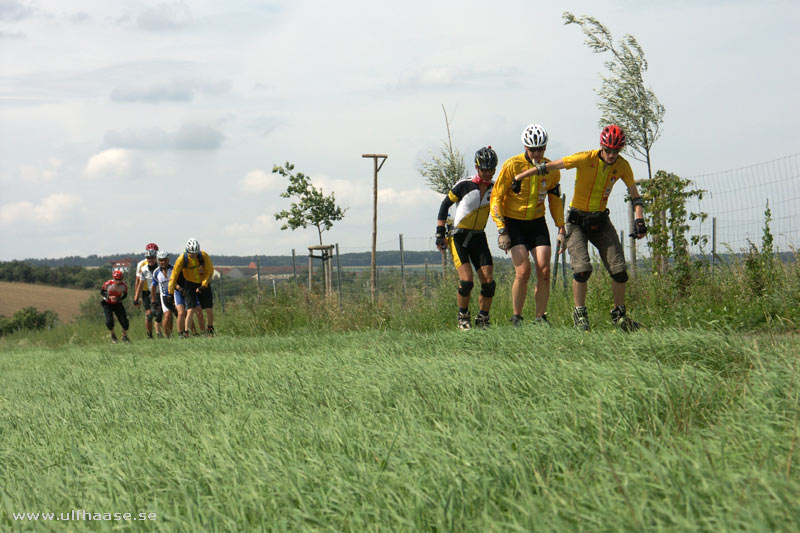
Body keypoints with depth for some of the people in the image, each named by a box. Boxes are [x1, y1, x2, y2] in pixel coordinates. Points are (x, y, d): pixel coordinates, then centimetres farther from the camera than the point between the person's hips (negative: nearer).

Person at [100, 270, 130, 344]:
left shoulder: (124, 285, -16)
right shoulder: (108, 284, -24)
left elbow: (125, 294, 2)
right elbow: (102, 292, -9)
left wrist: (119, 299, -18)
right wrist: (109, 297, -25)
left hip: (117, 304, 2)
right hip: (107, 304, -2)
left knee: (124, 320, -5)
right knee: (109, 321, -17)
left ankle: (125, 337, 19)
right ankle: (113, 335, 13)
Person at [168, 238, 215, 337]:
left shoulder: (204, 256, -18)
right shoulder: (182, 259, -19)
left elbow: (210, 272, -9)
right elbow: (174, 274, -10)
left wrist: (203, 286, -19)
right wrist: (171, 292, -7)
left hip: (203, 284, 1)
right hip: (190, 285, -1)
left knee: (209, 310, -2)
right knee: (191, 310, -15)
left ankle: (210, 329, 21)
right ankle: (186, 332, -14)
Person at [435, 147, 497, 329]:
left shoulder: (495, 188, -1)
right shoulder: (464, 185, -13)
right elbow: (445, 205, -3)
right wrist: (440, 233, -6)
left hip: (479, 238, 4)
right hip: (459, 237, -4)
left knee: (488, 282, -7)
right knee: (467, 280, -17)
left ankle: (482, 319, 10)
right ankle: (463, 317, 5)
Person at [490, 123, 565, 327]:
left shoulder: (551, 169, -1)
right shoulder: (512, 166, -15)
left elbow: (555, 200, 13)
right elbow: (496, 197, -11)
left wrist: (561, 229, 8)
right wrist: (501, 231, -16)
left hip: (537, 224, 4)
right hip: (514, 224, -4)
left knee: (544, 271, -7)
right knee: (523, 271, -16)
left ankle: (541, 318, 5)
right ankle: (516, 318, -3)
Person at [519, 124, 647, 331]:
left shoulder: (622, 166, -7)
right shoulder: (586, 158, -19)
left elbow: (635, 195, 2)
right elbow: (549, 166, -15)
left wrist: (639, 220, -14)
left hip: (600, 220, 4)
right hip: (577, 220, -4)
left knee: (619, 269, -4)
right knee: (582, 268, -19)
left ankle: (619, 314, 14)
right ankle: (580, 314, -1)